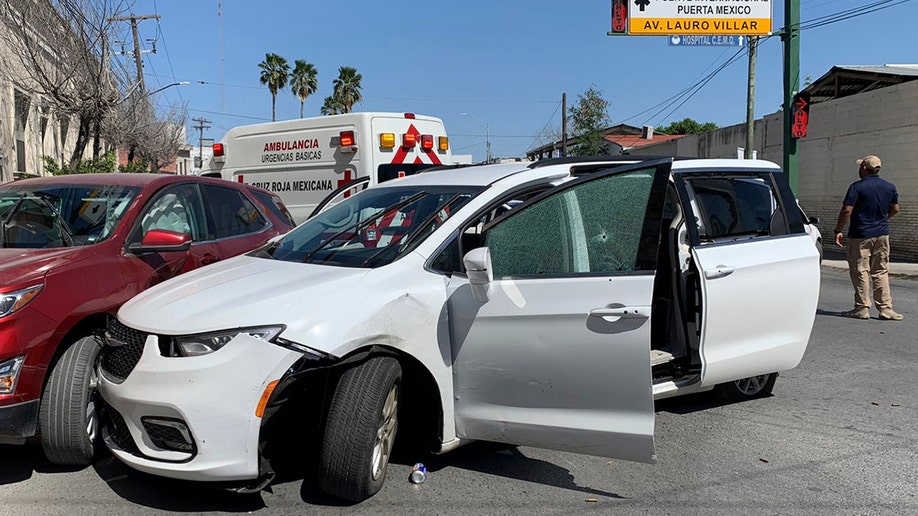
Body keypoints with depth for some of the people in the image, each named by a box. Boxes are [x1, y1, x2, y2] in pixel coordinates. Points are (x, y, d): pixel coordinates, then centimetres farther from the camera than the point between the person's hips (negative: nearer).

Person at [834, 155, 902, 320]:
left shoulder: (857, 187, -12)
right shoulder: (890, 187, 6)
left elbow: (847, 210, -18)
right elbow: (895, 209, 15)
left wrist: (838, 230, -10)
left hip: (860, 235, -5)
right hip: (882, 234, 5)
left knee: (860, 272, 1)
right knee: (881, 272, 10)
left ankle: (862, 308, 4)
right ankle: (886, 308, 9)